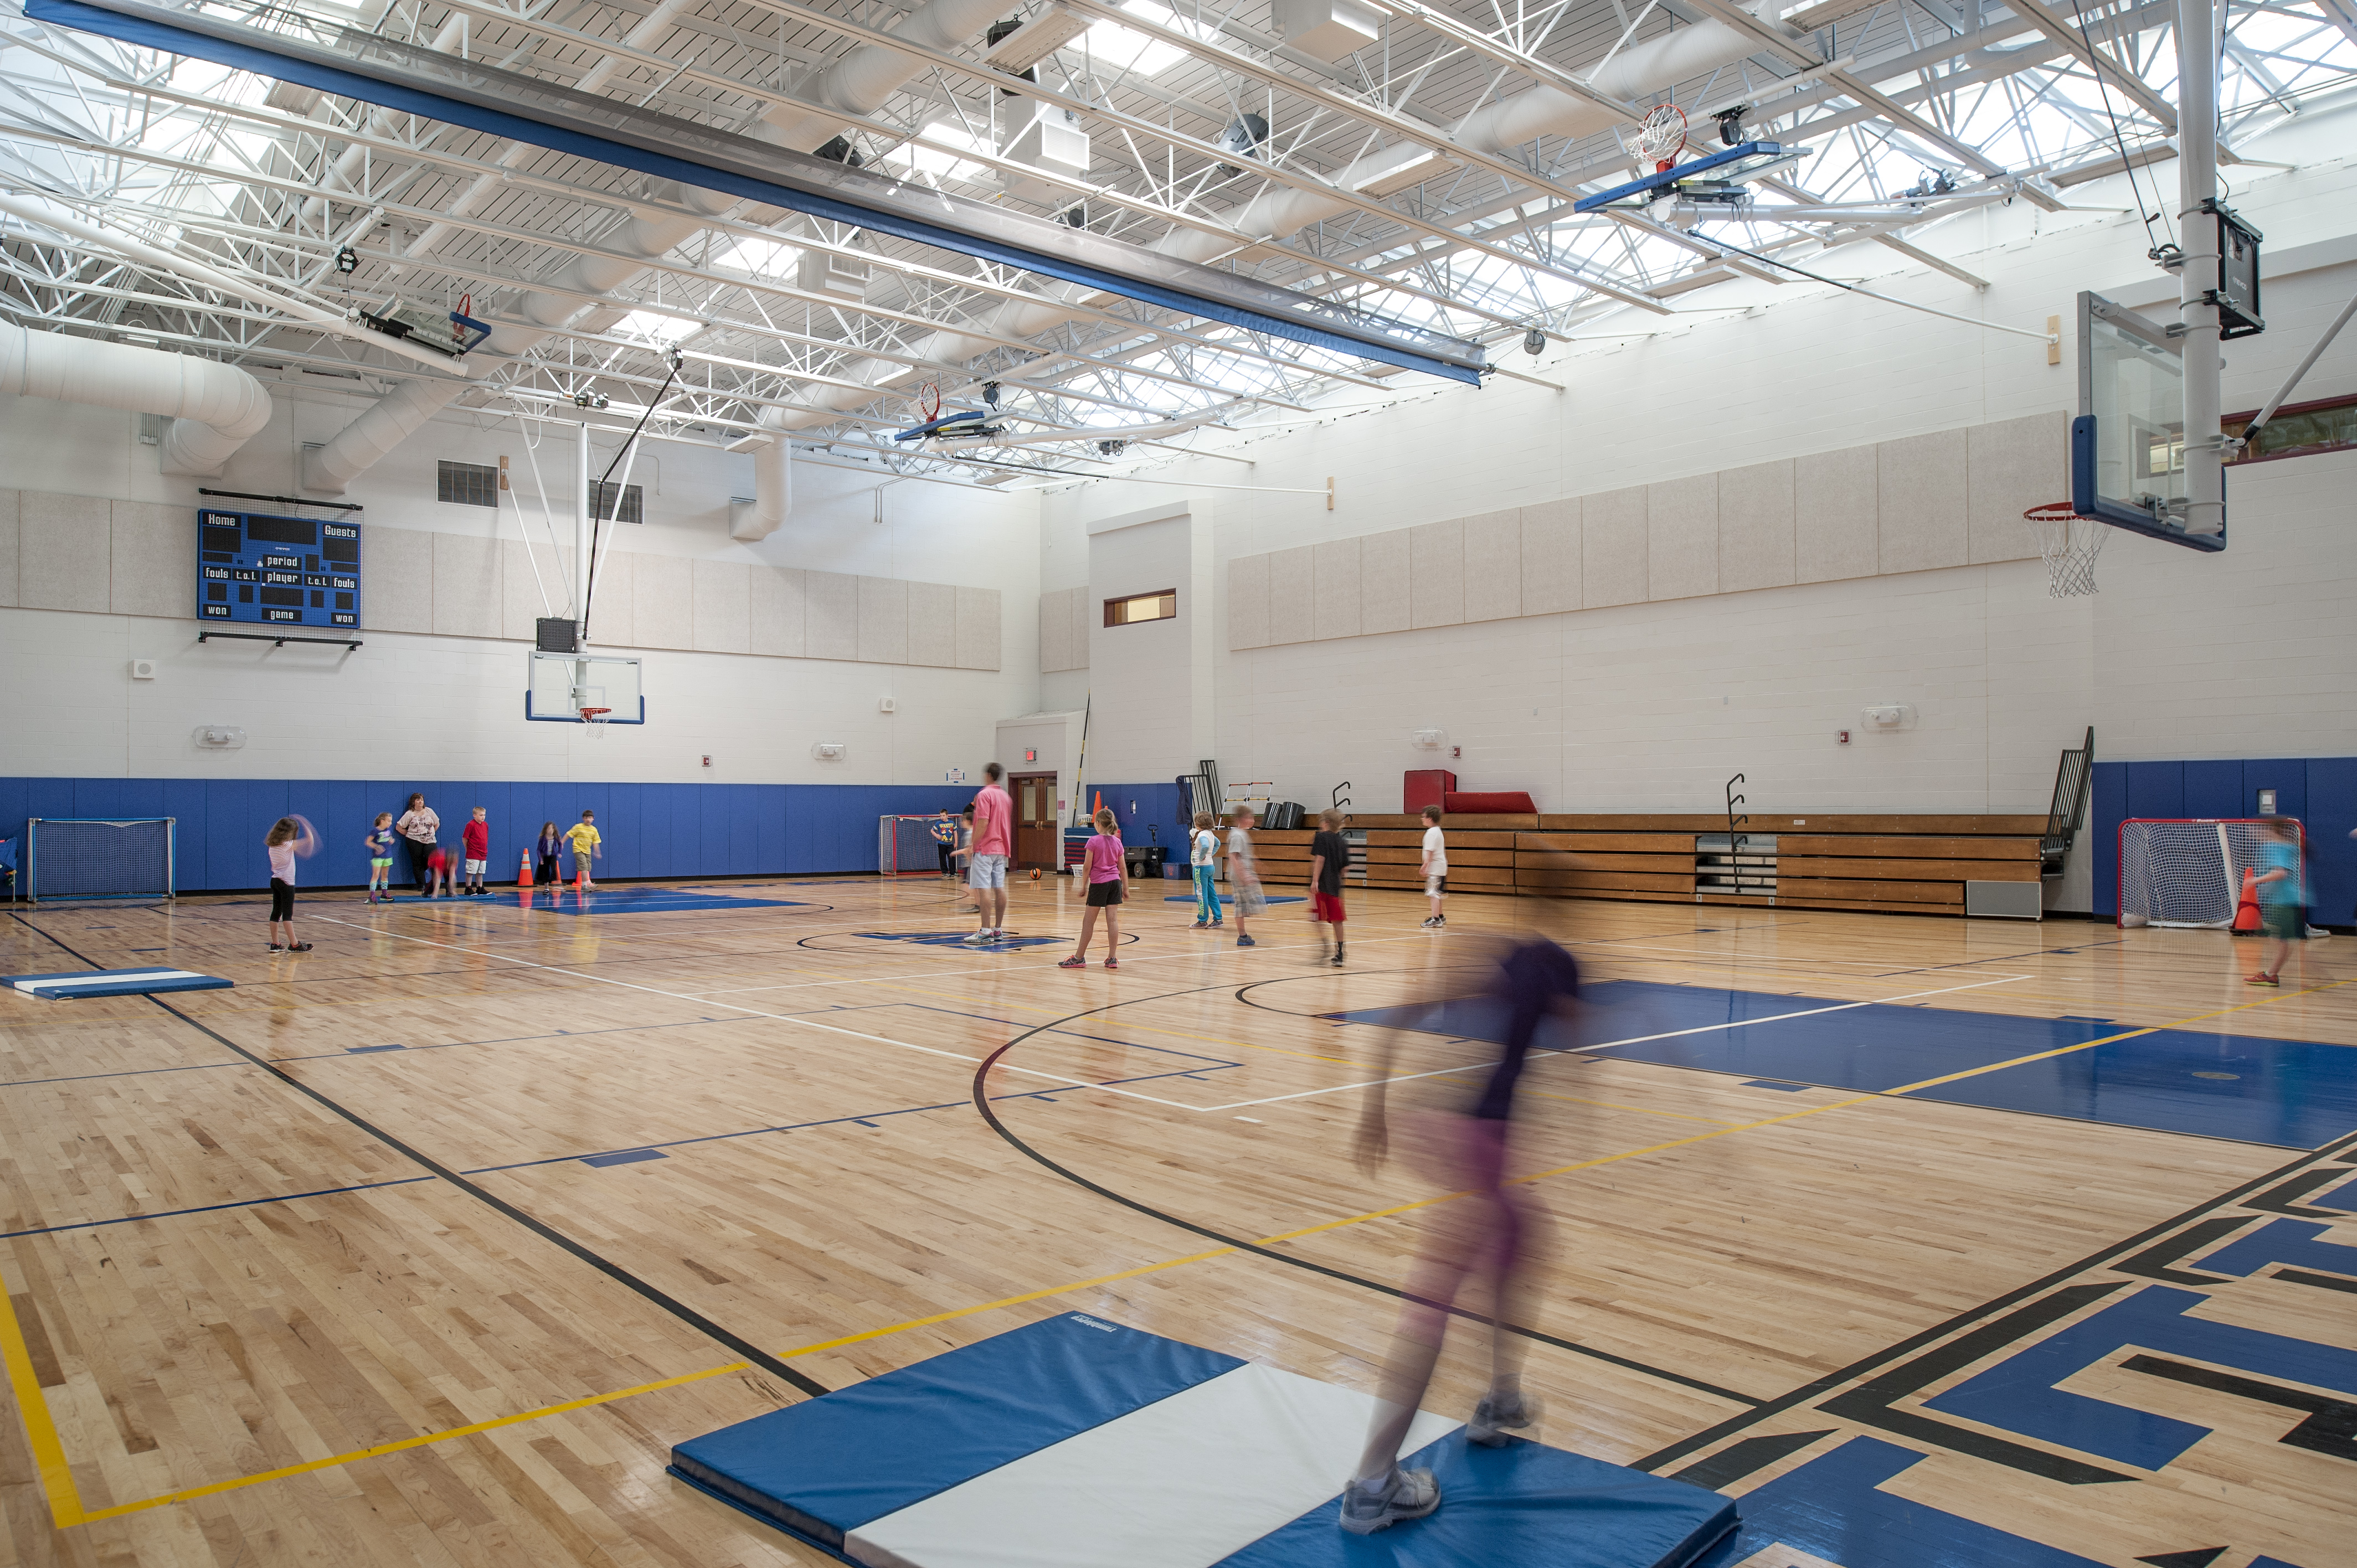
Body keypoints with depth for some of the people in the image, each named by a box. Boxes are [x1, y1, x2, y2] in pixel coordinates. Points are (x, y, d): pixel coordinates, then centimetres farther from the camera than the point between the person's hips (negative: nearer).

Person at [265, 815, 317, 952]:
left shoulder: (272, 845, 6)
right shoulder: (287, 845, -14)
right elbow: (310, 839, -13)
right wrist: (305, 825, -2)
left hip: (275, 881, 8)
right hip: (286, 883, -8)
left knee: (276, 913, 8)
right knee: (287, 914, -6)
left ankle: (275, 944, 10)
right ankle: (294, 945, -3)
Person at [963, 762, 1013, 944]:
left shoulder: (985, 794, -11)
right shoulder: (1005, 796, 14)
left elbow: (983, 823, -19)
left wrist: (974, 844, -12)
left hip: (985, 848, -8)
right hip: (1001, 848, 8)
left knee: (983, 888, -9)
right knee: (999, 888, 8)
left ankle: (986, 931, -13)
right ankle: (998, 929, 11)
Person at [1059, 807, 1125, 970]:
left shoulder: (1094, 841, -9)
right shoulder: (1117, 842, 5)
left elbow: (1087, 866, -9)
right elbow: (1122, 867, 9)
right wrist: (1126, 887, 16)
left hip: (1098, 883, -5)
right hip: (1115, 883, 5)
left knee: (1088, 921, 2)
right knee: (1112, 919, 3)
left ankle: (1079, 958, 8)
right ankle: (1112, 958, 1)